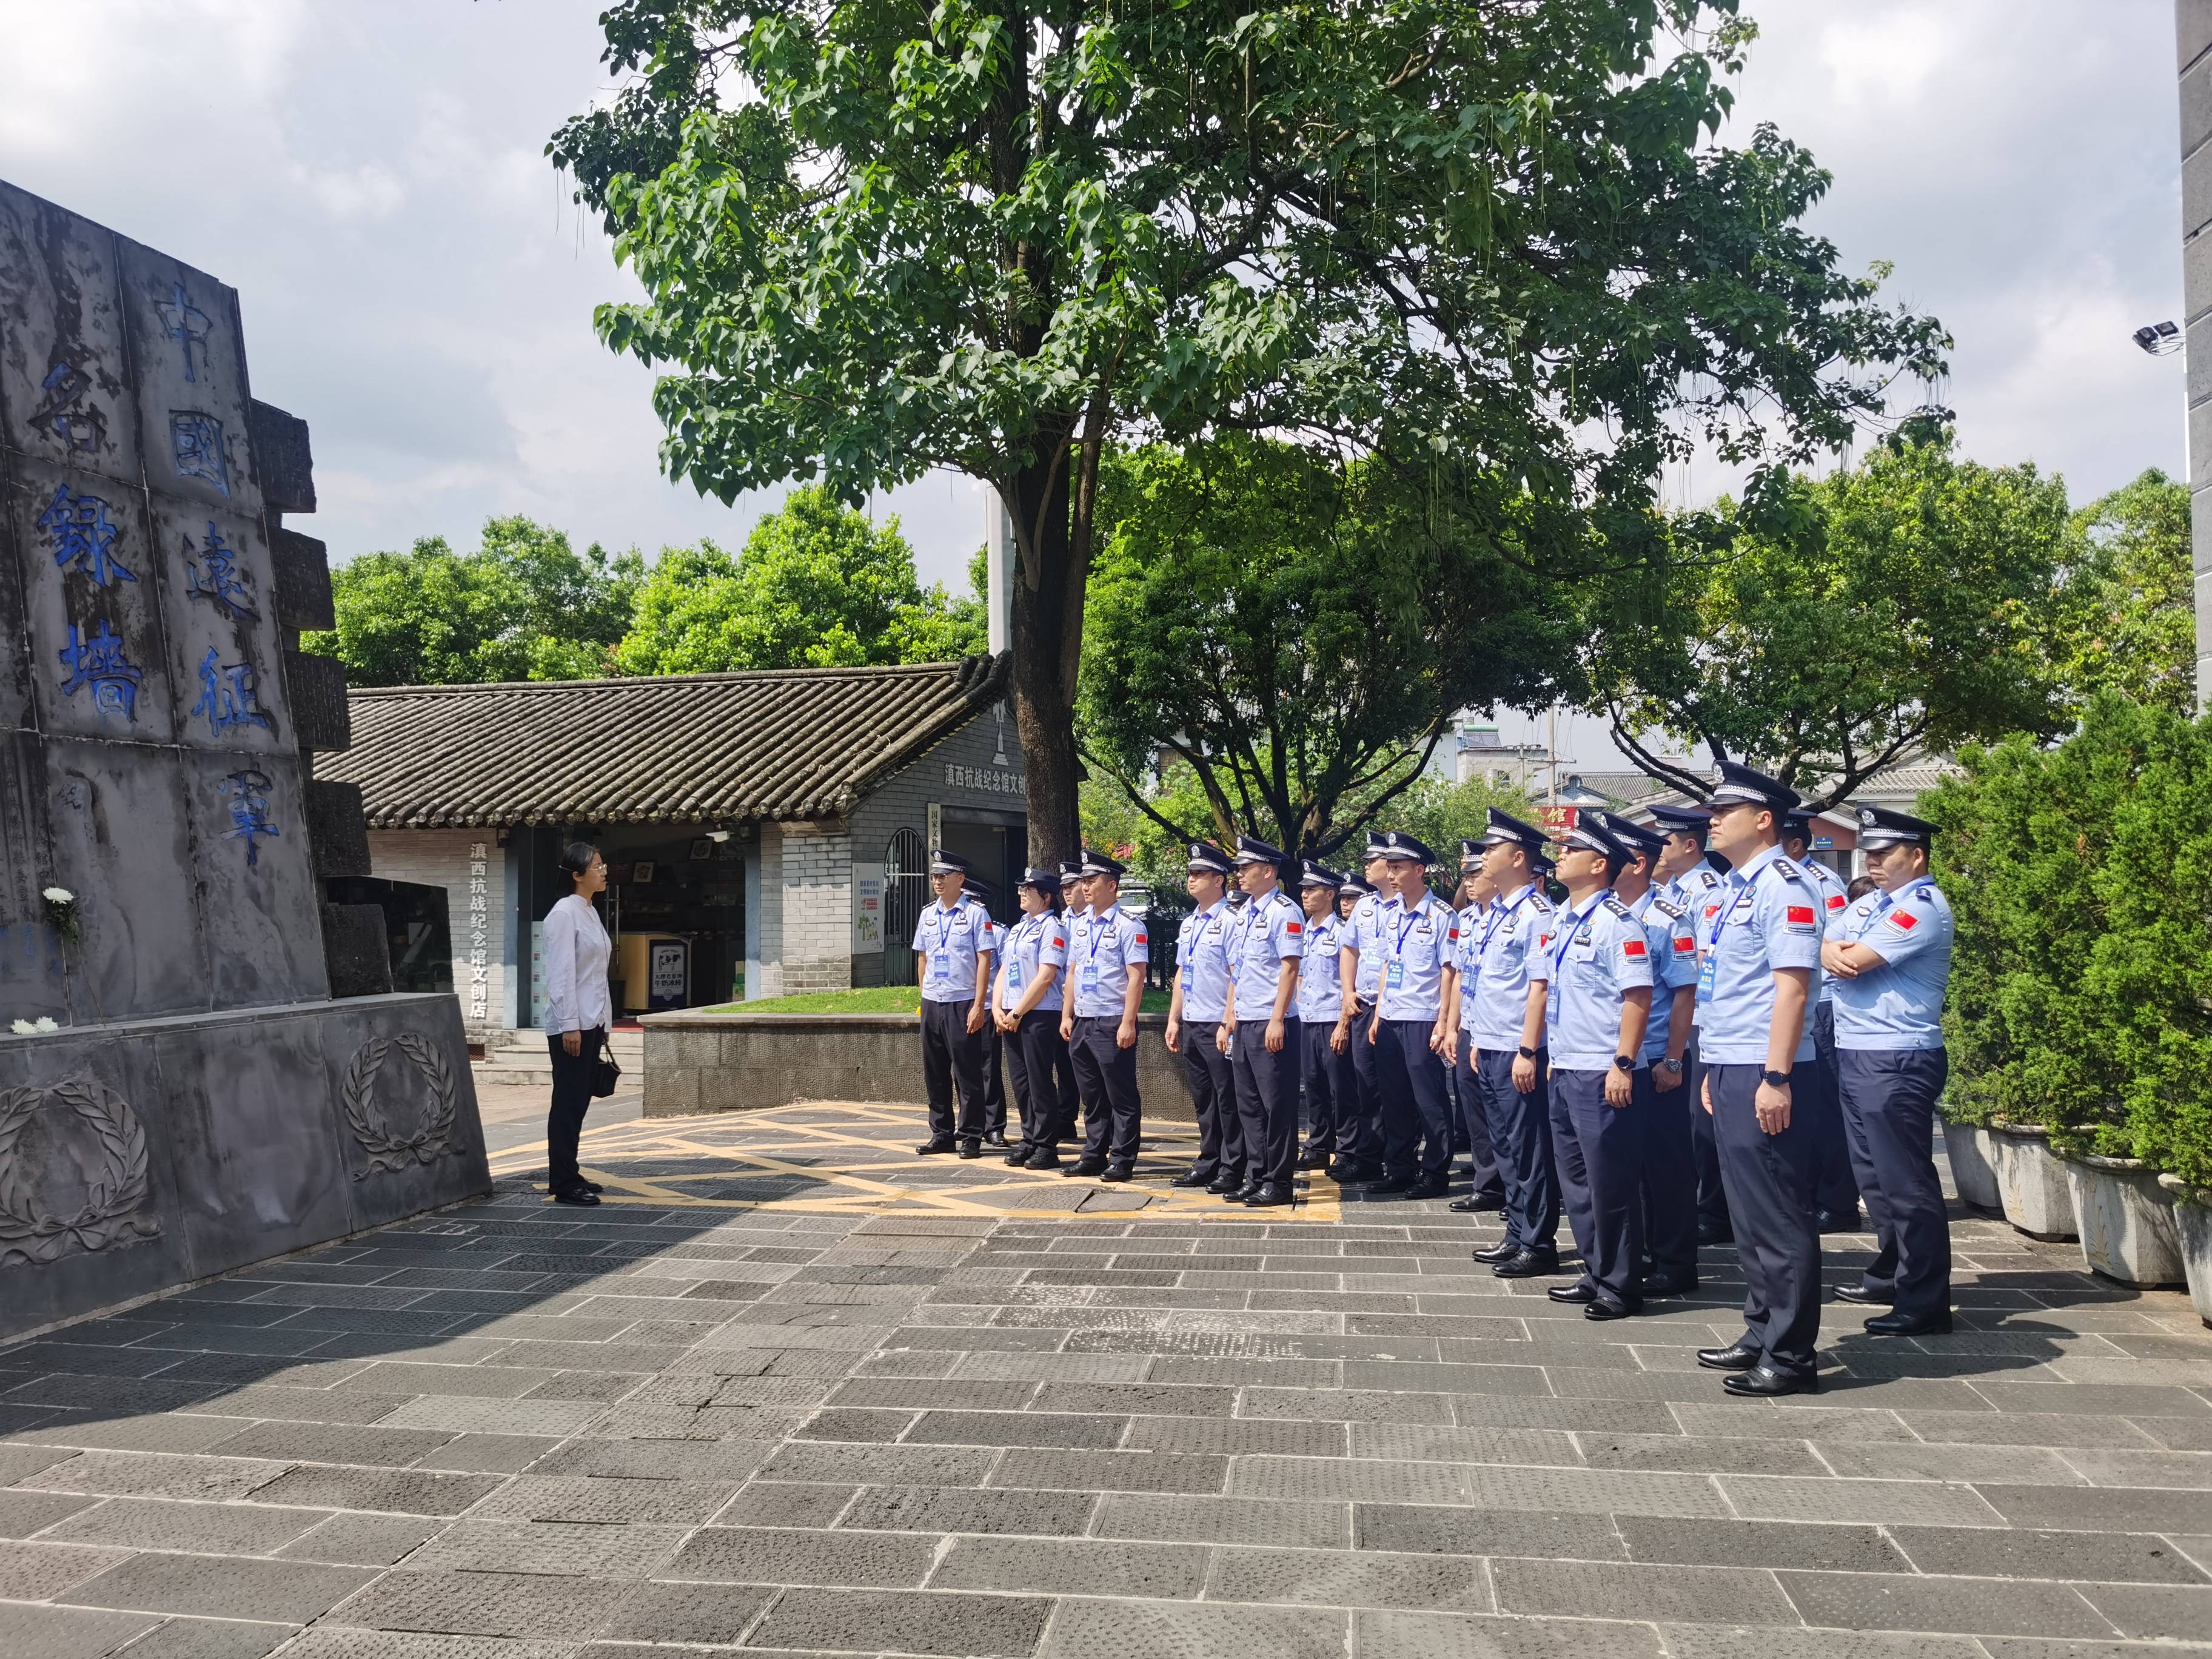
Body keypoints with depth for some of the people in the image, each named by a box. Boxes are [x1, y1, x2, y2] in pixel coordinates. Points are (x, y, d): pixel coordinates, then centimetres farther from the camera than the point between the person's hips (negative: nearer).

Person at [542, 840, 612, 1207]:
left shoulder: (591, 912, 14)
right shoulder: (564, 914, -13)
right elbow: (561, 974, -18)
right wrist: (569, 1025, -20)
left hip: (592, 1022, 9)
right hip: (572, 1024, -9)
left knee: (579, 1102, 13)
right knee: (568, 1103, -3)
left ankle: (568, 1176, 21)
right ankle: (564, 1184, 2)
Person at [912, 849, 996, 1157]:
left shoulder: (975, 913, -7)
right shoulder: (928, 914, 11)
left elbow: (984, 960, -9)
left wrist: (979, 1006, -14)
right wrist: (925, 997, 14)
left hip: (962, 1004, -6)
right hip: (932, 1004, 6)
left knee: (967, 1074, -1)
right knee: (935, 1074, 11)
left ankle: (971, 1137, 7)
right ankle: (941, 1135, 21)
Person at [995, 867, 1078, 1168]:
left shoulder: (1052, 928, -9)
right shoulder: (1017, 929, 17)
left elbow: (1046, 977, -17)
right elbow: (1004, 971, 18)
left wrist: (1018, 1013, -15)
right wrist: (998, 1009, 3)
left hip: (1040, 1015, -8)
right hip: (1012, 1018, 8)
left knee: (1040, 1082, -3)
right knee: (1020, 1082, 11)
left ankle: (1047, 1147, 4)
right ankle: (1029, 1141, 20)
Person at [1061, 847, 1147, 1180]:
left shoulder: (1128, 926, -9)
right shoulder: (1079, 925, 13)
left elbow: (1136, 977, -13)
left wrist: (1128, 1023, -18)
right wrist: (1067, 1015, 14)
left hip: (1113, 1023, -7)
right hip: (1082, 1023, 7)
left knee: (1121, 1096, 0)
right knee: (1091, 1096, 14)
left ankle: (1122, 1161, 6)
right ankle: (1094, 1156, 22)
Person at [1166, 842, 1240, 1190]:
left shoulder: (1230, 920, -11)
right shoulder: (1188, 924, 15)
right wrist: (1174, 1020, 16)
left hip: (1218, 1026, -8)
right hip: (1191, 1025, 8)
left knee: (1227, 1100, -1)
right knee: (1202, 1099, 13)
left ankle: (1232, 1169, 6)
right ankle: (1208, 1163, 22)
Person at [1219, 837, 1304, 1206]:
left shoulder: (1284, 911, -9)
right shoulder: (1243, 914, 16)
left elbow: (1289, 968, -15)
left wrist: (1277, 1020, -20)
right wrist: (1228, 1019, 16)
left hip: (1271, 1025, -9)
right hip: (1243, 1024, 9)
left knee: (1277, 1105, -2)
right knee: (1249, 1106, 12)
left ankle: (1277, 1183, 5)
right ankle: (1255, 1178, 19)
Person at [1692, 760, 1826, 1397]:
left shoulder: (1782, 886, -13)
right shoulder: (1736, 888, 17)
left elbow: (1793, 986, -20)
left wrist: (1775, 1077, -23)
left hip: (1762, 1074, -10)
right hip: (1729, 1070, 10)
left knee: (1778, 1217, -2)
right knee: (1747, 1211, 16)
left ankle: (1790, 1357, 6)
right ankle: (1761, 1334, 26)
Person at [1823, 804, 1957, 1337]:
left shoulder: (1923, 906, -12)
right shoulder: (1869, 904, 17)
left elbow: (1853, 962, -19)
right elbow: (1823, 950, 10)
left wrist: (1842, 952, 2)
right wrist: (1831, 952, -13)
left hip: (1897, 1061, -9)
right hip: (1853, 1053, 9)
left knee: (1905, 1180, -6)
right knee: (1873, 1173, 18)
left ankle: (1925, 1302, 0)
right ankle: (1891, 1271, 31)